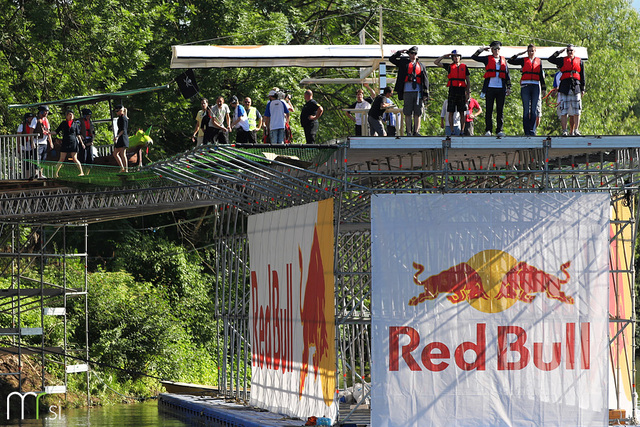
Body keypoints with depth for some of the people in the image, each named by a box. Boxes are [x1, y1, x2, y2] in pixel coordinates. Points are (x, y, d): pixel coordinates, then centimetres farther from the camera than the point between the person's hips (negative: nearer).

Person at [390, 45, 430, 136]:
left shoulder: (420, 66, 15)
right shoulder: (404, 63, 12)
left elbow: (425, 80, 12)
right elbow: (391, 59, 13)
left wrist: (425, 94, 4)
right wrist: (401, 52, 7)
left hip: (418, 92, 2)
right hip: (407, 91, -2)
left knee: (418, 113, 2)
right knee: (408, 113, -2)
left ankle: (416, 131, 6)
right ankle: (409, 132, 0)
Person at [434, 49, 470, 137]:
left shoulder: (464, 67, 13)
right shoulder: (449, 66, 11)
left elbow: (468, 80, 13)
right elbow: (436, 62, 7)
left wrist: (469, 92, 5)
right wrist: (445, 56, 4)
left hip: (461, 91, 1)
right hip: (452, 90, -1)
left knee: (462, 112, -1)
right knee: (451, 112, -2)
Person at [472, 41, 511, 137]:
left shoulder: (503, 60, 16)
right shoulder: (487, 59, 9)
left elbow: (507, 75, 17)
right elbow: (474, 57, 5)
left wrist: (508, 88, 11)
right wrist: (482, 49, 4)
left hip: (501, 88, 2)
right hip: (490, 88, -2)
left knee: (500, 110, 1)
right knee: (489, 110, -3)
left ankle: (499, 130, 4)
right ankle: (488, 130, -1)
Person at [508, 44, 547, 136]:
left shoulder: (538, 61, 15)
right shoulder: (523, 60, 10)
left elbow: (541, 76, 16)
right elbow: (510, 61, 3)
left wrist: (543, 89, 12)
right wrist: (519, 54, 5)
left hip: (536, 87, 1)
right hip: (525, 86, -1)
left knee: (534, 110, -3)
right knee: (526, 110, -4)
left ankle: (532, 131, -2)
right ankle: (527, 131, -3)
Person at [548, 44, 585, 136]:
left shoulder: (579, 61, 16)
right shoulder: (562, 60, 14)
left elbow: (582, 76, 16)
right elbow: (551, 59, 6)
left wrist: (582, 89, 11)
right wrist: (559, 52, 8)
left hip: (576, 87, 1)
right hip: (564, 87, -1)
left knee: (576, 111, -1)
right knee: (564, 111, -5)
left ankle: (575, 130, 4)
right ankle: (564, 131, -2)